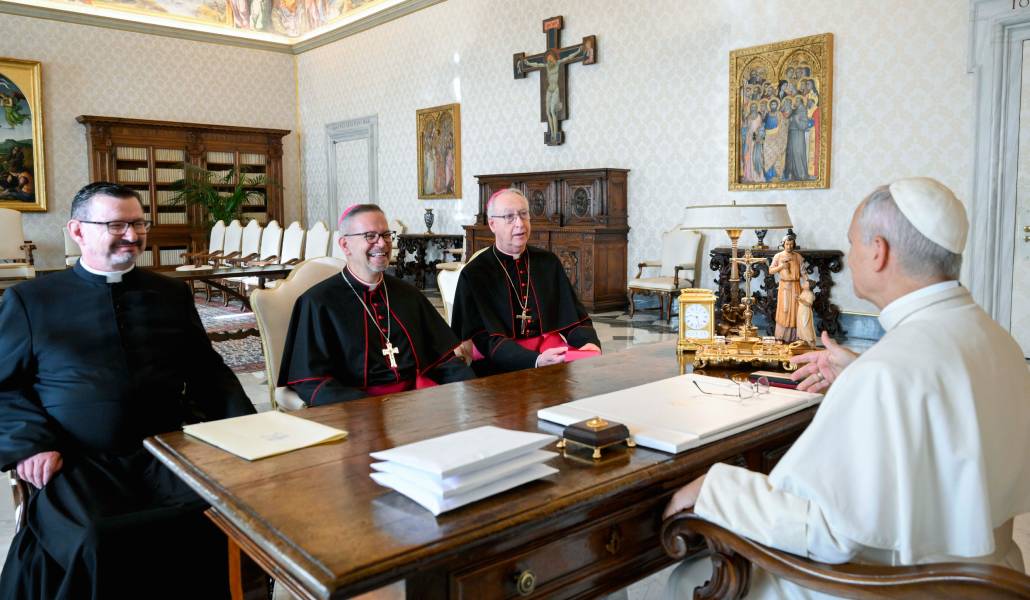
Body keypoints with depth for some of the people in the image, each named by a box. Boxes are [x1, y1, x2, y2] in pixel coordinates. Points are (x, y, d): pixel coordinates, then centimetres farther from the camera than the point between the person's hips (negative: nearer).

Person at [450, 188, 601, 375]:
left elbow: (574, 316, 12)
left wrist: (589, 343, -11)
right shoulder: (473, 274, -1)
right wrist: (536, 361, -26)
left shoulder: (548, 262, 12)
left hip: (550, 348, 5)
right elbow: (487, 338, -10)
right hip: (501, 361, -5)